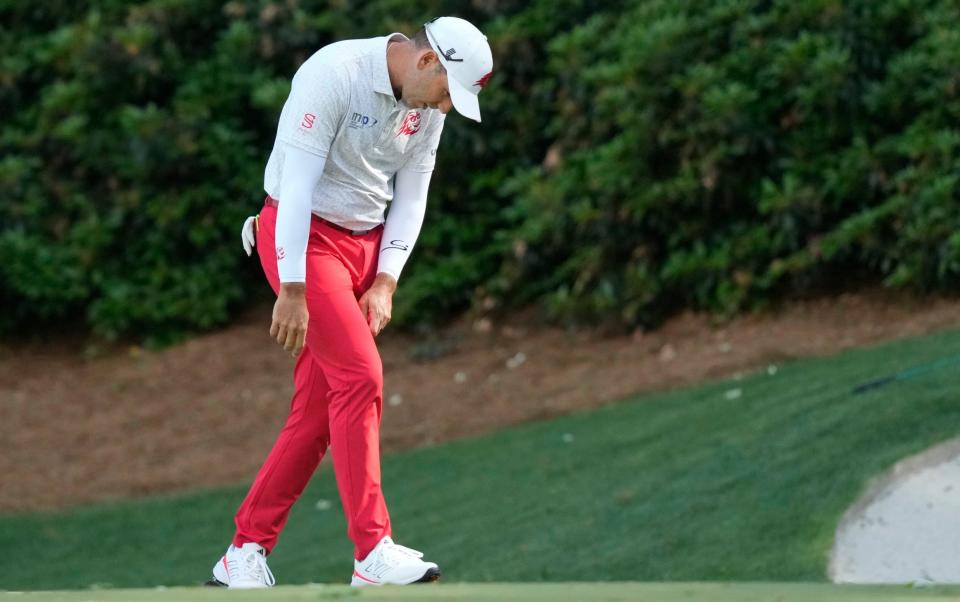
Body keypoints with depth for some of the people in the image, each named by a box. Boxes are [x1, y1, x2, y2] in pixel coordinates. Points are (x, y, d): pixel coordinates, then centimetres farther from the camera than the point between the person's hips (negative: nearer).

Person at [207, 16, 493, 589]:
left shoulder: (428, 105, 2)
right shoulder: (335, 74, -21)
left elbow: (411, 198, 9)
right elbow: (296, 186, -22)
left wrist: (385, 283, -2)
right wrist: (292, 290, -24)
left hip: (365, 243, 7)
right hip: (304, 236, -7)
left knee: (320, 406, 4)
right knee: (360, 375, -19)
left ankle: (244, 555, 11)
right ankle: (373, 553, -20)